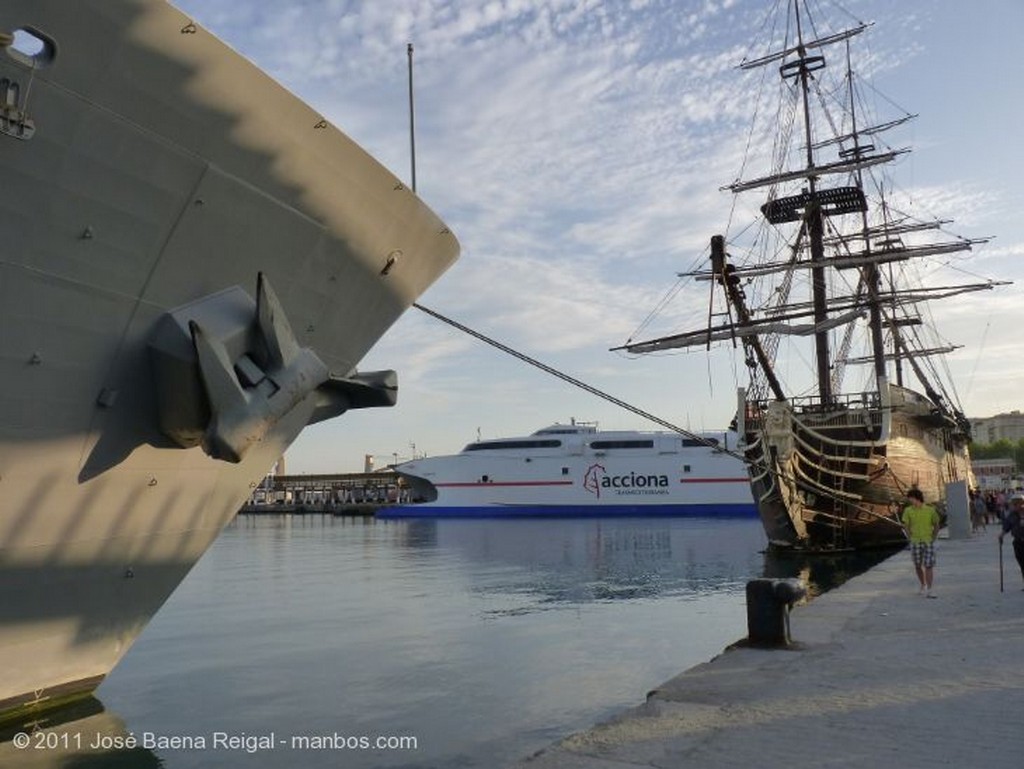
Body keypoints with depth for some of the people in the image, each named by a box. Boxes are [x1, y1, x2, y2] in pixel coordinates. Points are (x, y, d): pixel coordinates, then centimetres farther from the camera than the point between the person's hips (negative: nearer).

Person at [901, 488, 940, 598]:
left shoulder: (930, 510, -5)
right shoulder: (908, 510, -4)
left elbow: (936, 526, 6)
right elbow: (906, 526, 5)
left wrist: (933, 539, 0)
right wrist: (910, 539, 0)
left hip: (928, 542, -1)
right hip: (915, 543, 1)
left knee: (929, 566, -6)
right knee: (918, 566, 9)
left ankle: (929, 590, -3)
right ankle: (922, 585, 31)